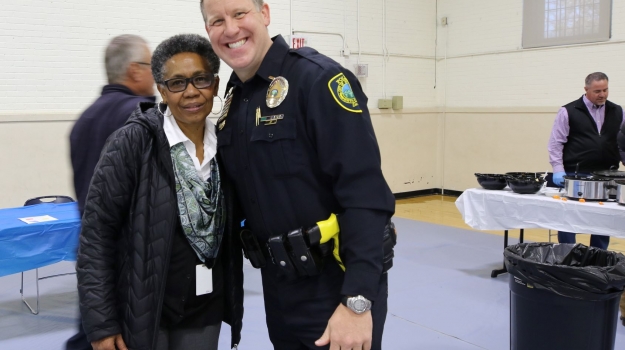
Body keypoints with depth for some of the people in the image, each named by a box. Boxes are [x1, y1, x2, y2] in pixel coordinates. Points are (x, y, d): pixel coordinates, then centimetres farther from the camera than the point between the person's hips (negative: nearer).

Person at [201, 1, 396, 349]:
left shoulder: (319, 78, -17)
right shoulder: (233, 99, 6)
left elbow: (365, 196, -23)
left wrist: (357, 300, -25)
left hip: (336, 285, -7)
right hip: (278, 285, 7)